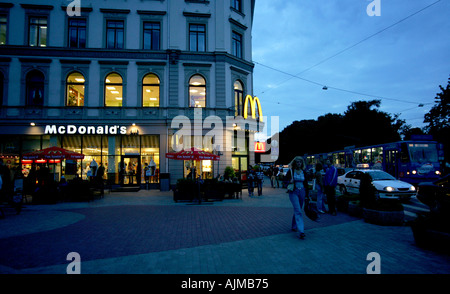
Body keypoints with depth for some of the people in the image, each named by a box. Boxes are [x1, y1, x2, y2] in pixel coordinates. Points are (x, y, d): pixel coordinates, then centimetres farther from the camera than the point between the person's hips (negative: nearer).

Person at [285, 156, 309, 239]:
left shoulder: (303, 172, 8)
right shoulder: (290, 171, -3)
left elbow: (306, 184, 13)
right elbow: (285, 180, 2)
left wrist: (306, 194, 11)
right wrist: (289, 182, -20)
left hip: (302, 192, 4)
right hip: (293, 192, -4)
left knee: (298, 210, 12)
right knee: (298, 211, -14)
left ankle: (294, 226, 30)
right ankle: (301, 231, -19)